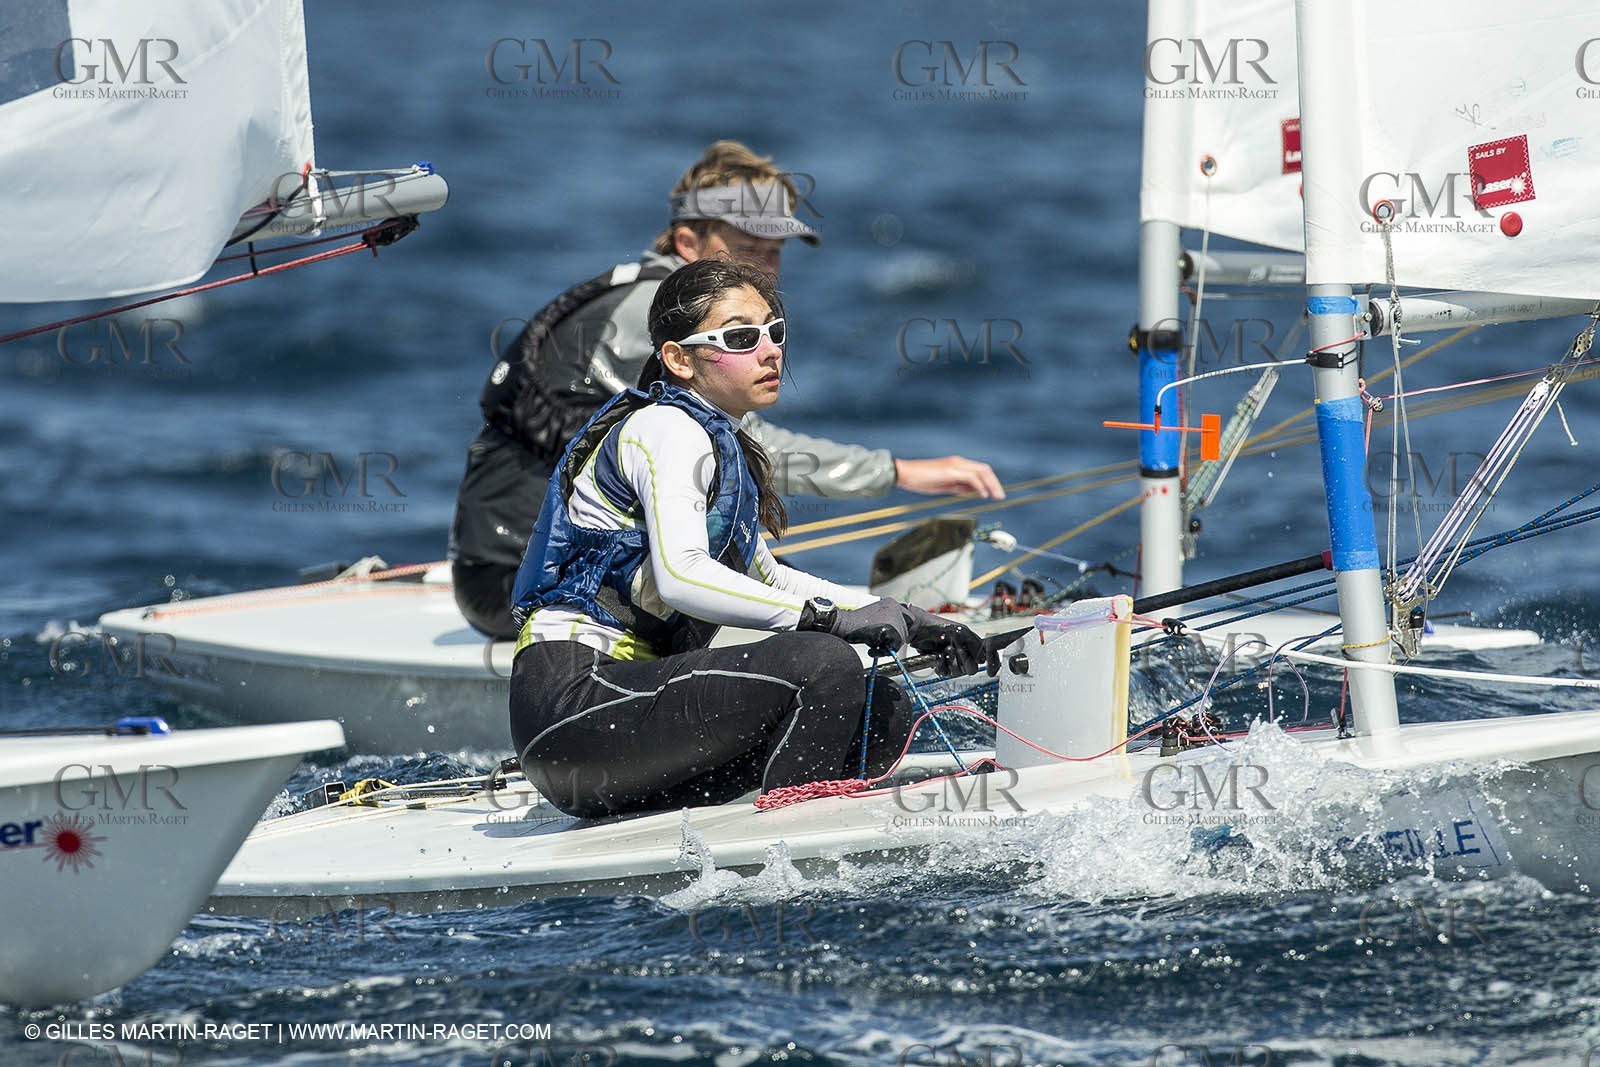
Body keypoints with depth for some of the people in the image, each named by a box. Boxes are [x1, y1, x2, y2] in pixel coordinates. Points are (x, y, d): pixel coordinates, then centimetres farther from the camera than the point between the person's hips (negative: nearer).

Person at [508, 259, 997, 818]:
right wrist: (833, 618, -29)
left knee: (880, 714, 0)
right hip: (571, 701, -10)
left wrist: (905, 621, 21)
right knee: (824, 665, -26)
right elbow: (680, 577, -26)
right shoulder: (667, 431, -10)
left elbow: (762, 576, 32)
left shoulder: (723, 443, 20)